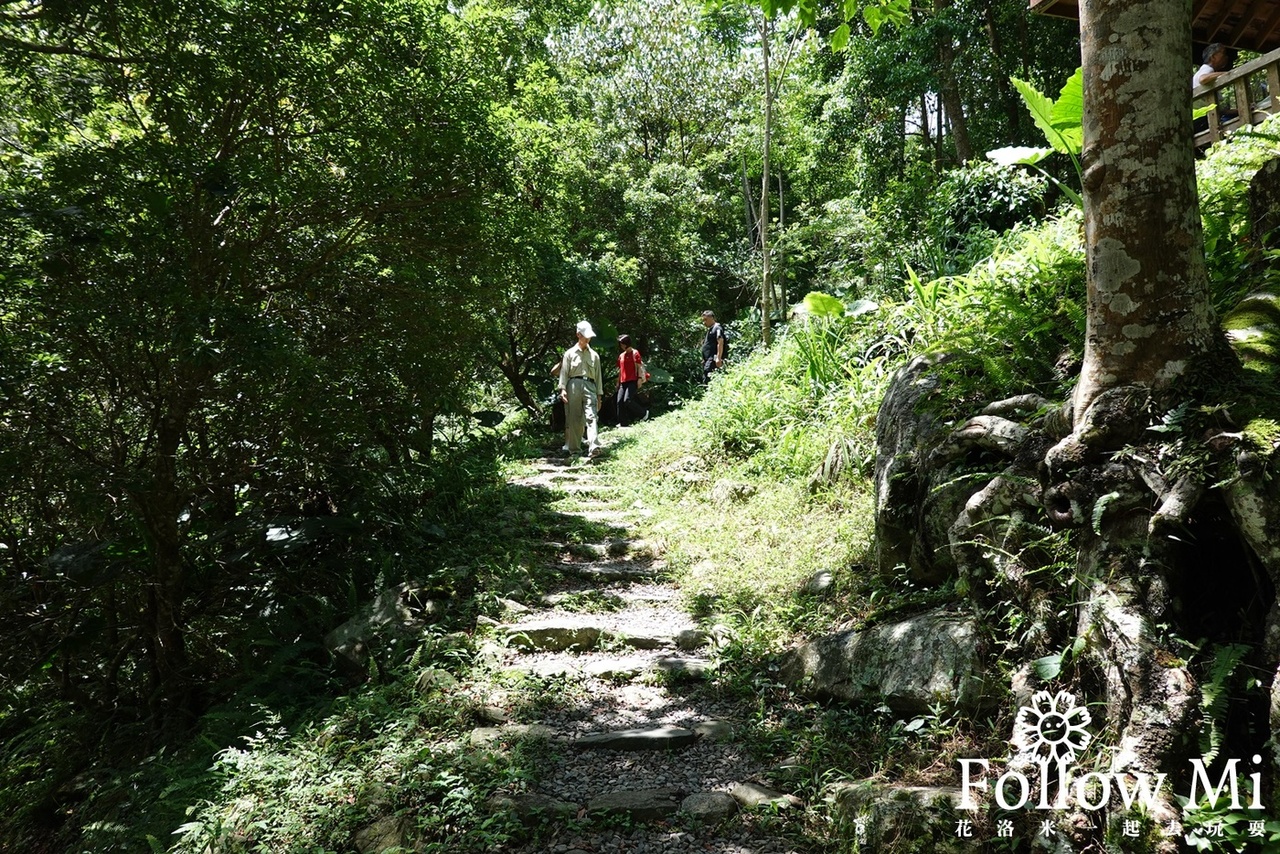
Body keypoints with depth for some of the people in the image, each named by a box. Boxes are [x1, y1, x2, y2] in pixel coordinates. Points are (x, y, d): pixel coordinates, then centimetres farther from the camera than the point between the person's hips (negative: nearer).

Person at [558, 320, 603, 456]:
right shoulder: (570, 353, 12)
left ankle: (593, 447, -29)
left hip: (589, 386, 1)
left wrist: (599, 395, 14)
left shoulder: (594, 355, 18)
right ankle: (574, 449, 7)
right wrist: (563, 389, -8)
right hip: (574, 385, -1)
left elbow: (598, 376, 18)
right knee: (573, 418, 0)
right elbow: (564, 372, 5)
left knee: (592, 416, -16)